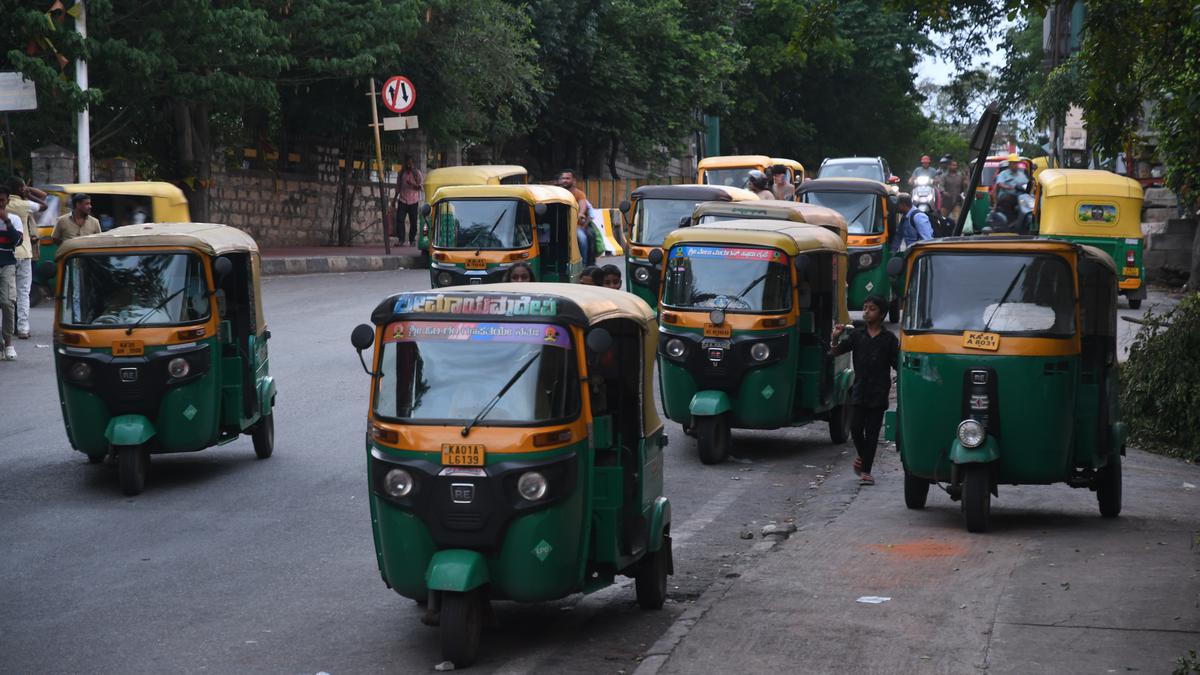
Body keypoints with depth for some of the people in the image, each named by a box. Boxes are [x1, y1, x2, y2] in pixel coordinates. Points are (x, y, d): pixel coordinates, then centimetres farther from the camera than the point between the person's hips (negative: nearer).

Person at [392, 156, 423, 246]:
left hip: (413, 201, -2)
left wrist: (412, 184, -20)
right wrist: (395, 198, 17)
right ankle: (401, 239, -9)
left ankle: (412, 240, 10)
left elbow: (421, 185, -2)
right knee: (399, 219, -11)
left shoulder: (417, 173, 3)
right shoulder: (401, 173, 13)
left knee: (413, 221, 0)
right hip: (402, 200, 2)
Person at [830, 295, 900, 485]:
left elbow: (897, 365, 3)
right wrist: (835, 339, -14)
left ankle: (866, 471, 3)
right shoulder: (857, 335, 7)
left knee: (872, 432, 0)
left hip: (878, 393, -2)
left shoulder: (889, 339, 1)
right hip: (859, 389, 2)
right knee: (855, 428, -2)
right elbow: (837, 352, 4)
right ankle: (863, 456, 26)